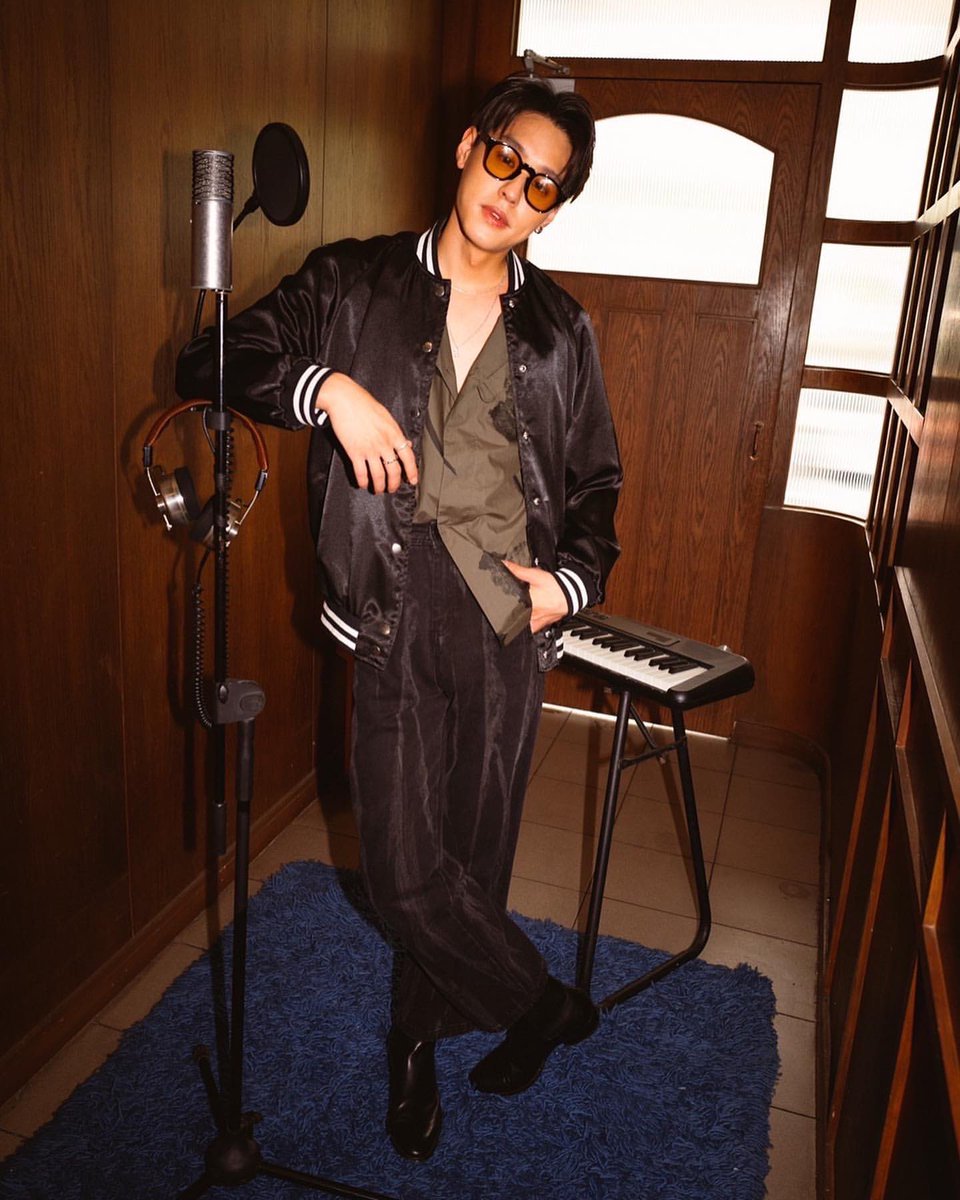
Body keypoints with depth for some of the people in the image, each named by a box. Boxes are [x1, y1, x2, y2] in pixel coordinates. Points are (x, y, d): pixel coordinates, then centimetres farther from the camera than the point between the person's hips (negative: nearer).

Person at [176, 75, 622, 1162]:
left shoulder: (558, 329, 10)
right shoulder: (355, 283, 4)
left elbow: (594, 478, 17)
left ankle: (417, 1040, 36)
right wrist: (328, 388, -15)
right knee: (404, 862, -1)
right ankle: (543, 1004, 27)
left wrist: (575, 578, -1)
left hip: (512, 619, 2)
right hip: (399, 612, -1)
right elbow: (210, 364, 3)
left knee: (473, 850, 10)